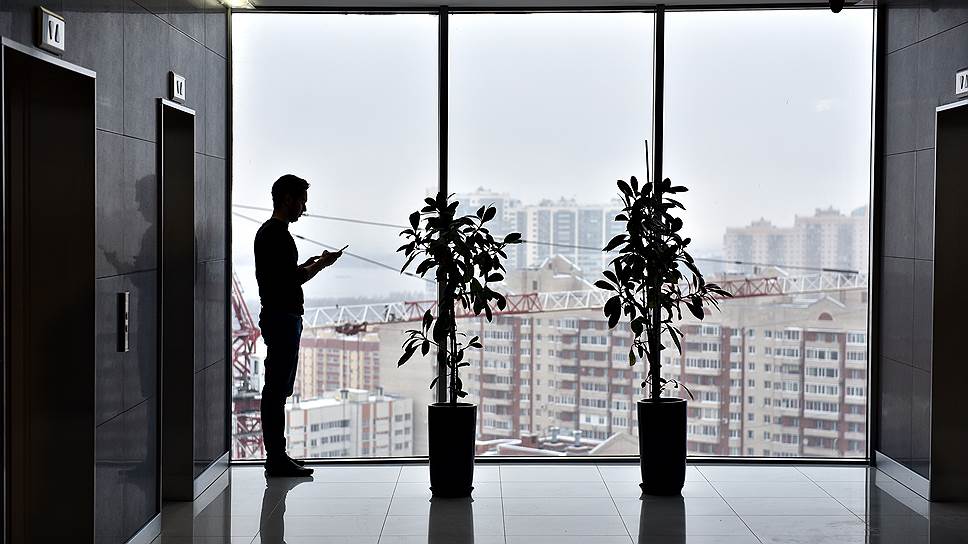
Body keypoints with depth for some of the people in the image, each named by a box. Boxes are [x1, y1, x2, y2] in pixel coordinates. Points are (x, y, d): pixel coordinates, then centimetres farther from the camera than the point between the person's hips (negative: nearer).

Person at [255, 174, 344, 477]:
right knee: (278, 389, -7)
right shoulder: (278, 234, -16)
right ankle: (277, 460, -2)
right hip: (283, 318, -11)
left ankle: (277, 457, 19)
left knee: (276, 389, 13)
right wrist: (321, 264, -7)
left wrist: (308, 265, 16)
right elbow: (291, 280, -20)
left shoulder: (267, 231, 17)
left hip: (275, 317, 11)